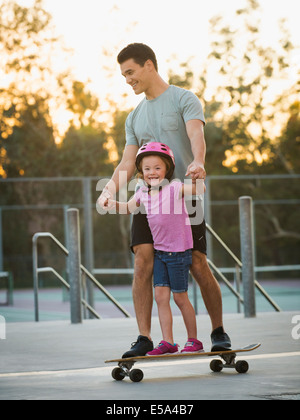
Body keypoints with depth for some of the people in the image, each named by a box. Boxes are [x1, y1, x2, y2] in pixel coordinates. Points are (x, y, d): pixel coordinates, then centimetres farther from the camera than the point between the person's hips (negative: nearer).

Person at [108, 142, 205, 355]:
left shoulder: (174, 187, -11)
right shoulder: (143, 192, 7)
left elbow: (199, 190, -24)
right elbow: (128, 208, 23)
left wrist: (196, 178, -44)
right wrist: (113, 203, 5)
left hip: (178, 251, -6)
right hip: (159, 251, 6)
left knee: (180, 297, 1)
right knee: (161, 295, 0)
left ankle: (194, 340, 15)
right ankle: (168, 342, 3)